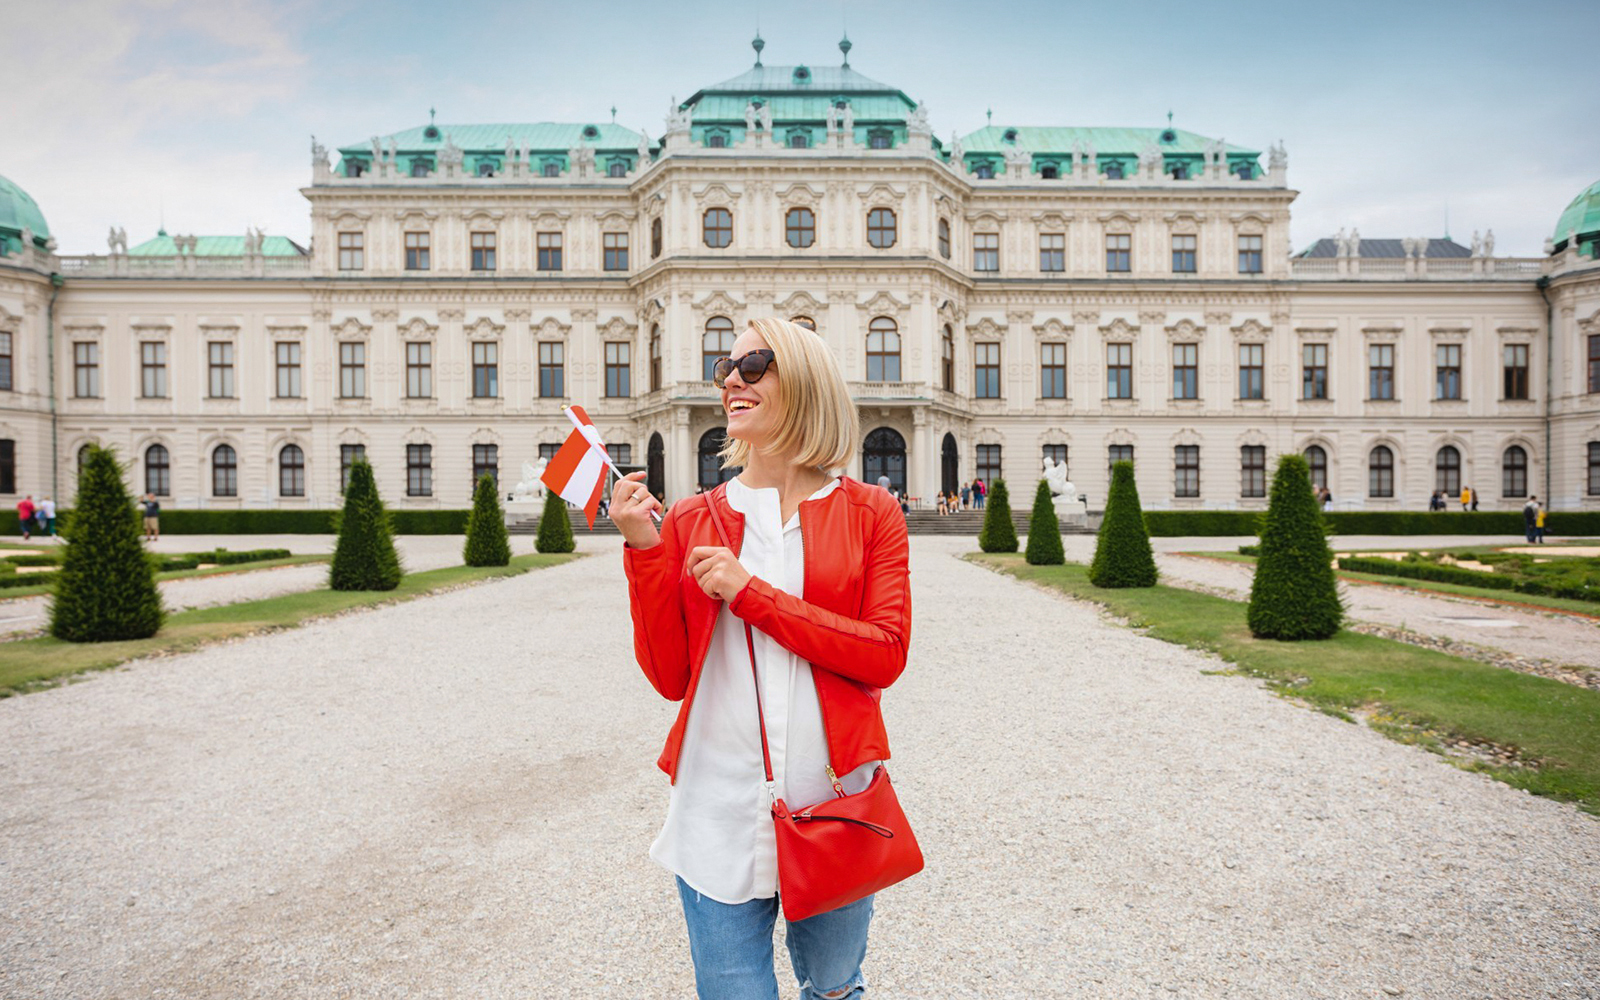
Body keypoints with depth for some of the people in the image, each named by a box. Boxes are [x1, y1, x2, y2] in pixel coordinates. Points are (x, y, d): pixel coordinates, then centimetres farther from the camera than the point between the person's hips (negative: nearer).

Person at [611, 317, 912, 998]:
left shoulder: (868, 513, -1)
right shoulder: (691, 521, 2)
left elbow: (885, 655, -11)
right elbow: (670, 676, -1)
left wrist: (753, 593, -16)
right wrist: (643, 548, -10)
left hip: (834, 795, 0)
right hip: (720, 807, 0)